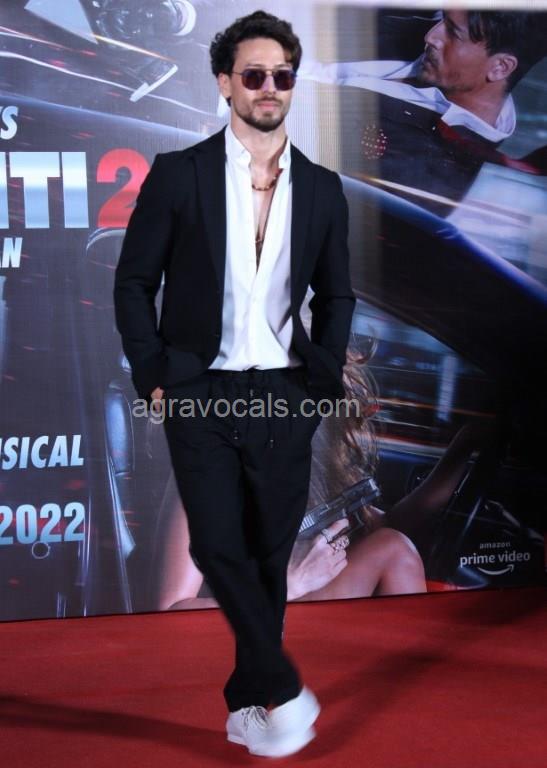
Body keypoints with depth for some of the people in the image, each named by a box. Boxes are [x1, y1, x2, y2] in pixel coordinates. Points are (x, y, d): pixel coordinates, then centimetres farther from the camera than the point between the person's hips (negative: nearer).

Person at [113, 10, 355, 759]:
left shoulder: (322, 188, 6)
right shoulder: (178, 174, -2)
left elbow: (336, 295, 15)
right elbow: (134, 282, 1)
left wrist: (325, 377, 4)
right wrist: (153, 375, -6)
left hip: (284, 396, 2)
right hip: (201, 393, -2)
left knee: (271, 552, 7)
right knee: (220, 546, -10)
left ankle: (247, 702, 22)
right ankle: (283, 690, 4)